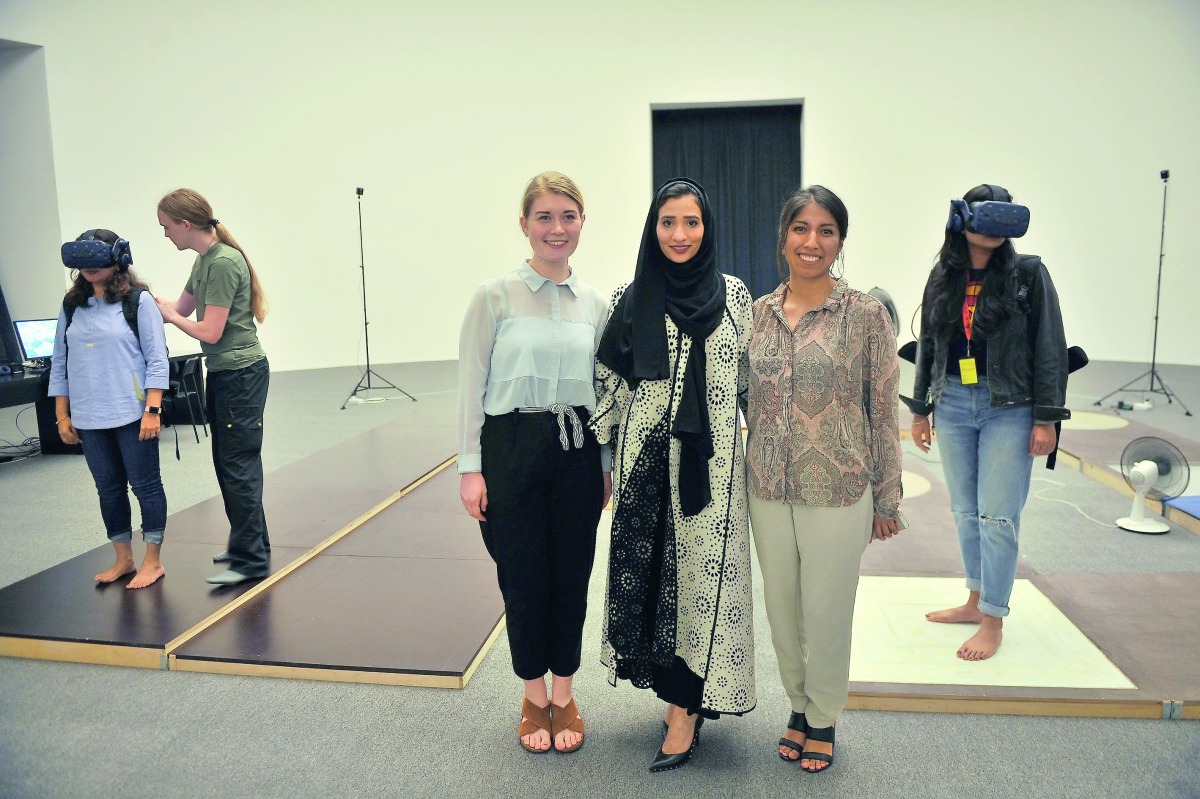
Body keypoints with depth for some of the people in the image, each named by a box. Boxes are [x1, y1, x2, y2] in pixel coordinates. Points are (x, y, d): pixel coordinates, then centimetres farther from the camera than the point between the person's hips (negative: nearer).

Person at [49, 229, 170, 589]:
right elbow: (59, 363, 12)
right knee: (109, 490, 12)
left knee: (146, 486, 4)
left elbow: (156, 359, -8)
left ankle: (153, 561, 15)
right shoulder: (71, 306, 8)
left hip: (132, 415, -5)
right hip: (89, 420, 5)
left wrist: (152, 410, -14)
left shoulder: (138, 301, -5)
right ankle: (124, 559, 25)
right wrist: (62, 416, 8)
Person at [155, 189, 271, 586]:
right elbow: (181, 309, 16)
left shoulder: (224, 263, -19)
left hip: (242, 374, -10)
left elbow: (210, 331, -19)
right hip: (222, 374, 10)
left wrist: (170, 315, -5)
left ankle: (251, 558, 2)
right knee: (227, 464, 15)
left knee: (239, 466, -5)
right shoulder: (204, 260, 11)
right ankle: (246, 543, 27)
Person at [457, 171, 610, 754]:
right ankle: (534, 697, 29)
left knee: (571, 575, 9)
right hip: (512, 447, -2)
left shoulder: (595, 303, 5)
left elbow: (604, 389, 10)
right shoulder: (494, 297, -5)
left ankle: (564, 694, 29)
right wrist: (471, 467, -8)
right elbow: (471, 384, -4)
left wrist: (607, 463, 10)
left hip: (577, 449, 3)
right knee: (522, 576, 7)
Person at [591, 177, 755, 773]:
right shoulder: (629, 300, 2)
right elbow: (609, 386, 5)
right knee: (653, 573, 7)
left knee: (704, 572, 2)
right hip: (646, 463, 1)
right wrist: (602, 466, 4)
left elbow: (752, 381, 7)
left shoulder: (734, 296, 1)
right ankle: (683, 694, 27)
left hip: (710, 461, -1)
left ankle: (684, 707, 15)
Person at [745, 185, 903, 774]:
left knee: (826, 612, 9)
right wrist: (744, 477, 12)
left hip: (838, 493, -3)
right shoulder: (757, 313, 3)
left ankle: (822, 720, 33)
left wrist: (887, 500, -1)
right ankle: (798, 707, 38)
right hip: (768, 491, 4)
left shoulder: (866, 316, -7)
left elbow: (884, 413, -4)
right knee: (781, 609, 15)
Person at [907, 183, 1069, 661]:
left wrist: (1047, 419, -10)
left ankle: (993, 620, 10)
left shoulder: (1028, 274, -4)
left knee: (997, 516, -2)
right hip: (953, 405, 4)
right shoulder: (942, 279, 7)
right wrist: (919, 409, 12)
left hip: (1008, 409, -4)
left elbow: (1050, 349, -5)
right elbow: (928, 346, 13)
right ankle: (976, 601, 27)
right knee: (966, 512, 12)